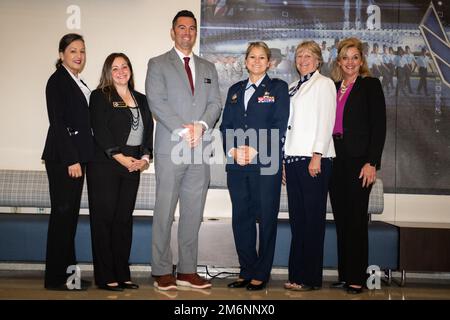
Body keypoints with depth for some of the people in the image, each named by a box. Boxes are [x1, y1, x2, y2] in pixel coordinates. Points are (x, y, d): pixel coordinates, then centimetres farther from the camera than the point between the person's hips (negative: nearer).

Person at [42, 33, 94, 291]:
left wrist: (78, 158, 10)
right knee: (62, 214, -4)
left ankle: (67, 272, 20)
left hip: (75, 157, 8)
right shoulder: (58, 81, -7)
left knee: (70, 215, 11)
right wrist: (71, 160, -18)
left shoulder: (78, 84, 18)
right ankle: (57, 277, 5)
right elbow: (57, 123, -14)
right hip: (63, 158, -8)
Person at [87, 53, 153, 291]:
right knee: (104, 218, -2)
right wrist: (121, 158, -14)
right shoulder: (100, 97, 1)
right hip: (104, 166, -5)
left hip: (133, 166, 5)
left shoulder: (141, 99, 17)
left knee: (124, 219, 7)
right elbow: (100, 131, -9)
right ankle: (105, 277, 4)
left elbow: (149, 130, 12)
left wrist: (145, 157, -3)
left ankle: (122, 274, 14)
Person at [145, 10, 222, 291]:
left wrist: (201, 125, -10)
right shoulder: (158, 64, 7)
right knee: (165, 212, -2)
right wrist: (183, 130, -15)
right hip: (171, 148, -4)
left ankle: (187, 271, 14)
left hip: (200, 150, 4)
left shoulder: (208, 68, 20)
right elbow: (157, 102, -6)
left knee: (194, 213, 6)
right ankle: (163, 272, 7)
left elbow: (215, 103, 10)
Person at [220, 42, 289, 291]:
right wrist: (233, 150, -6)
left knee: (266, 219, 1)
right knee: (241, 219, 7)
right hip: (237, 165, 4)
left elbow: (279, 126, -5)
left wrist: (254, 150, -14)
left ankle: (261, 274, 12)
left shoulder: (278, 88, 6)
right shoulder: (235, 90, 19)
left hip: (266, 163, -4)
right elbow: (225, 126, 12)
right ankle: (246, 271, 18)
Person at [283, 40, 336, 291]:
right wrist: (284, 158, 12)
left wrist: (317, 155, -16)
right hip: (293, 158, 6)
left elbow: (326, 121, -8)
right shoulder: (293, 88, 20)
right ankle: (297, 274, 14)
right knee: (297, 217, 7)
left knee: (313, 219, -3)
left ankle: (311, 278, 4)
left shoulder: (324, 83, 2)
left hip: (314, 158, -6)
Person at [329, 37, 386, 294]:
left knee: (356, 218, -2)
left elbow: (379, 126, -7)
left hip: (359, 160, -5)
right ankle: (344, 274, 17)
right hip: (335, 159, 5)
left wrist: (372, 163, -14)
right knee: (341, 218, 8)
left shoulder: (371, 85, 0)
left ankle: (357, 278, 7)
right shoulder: (333, 87, 14)